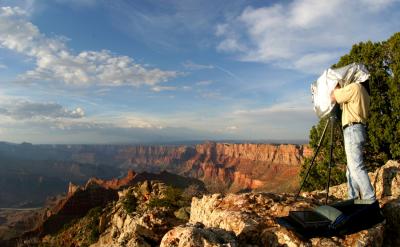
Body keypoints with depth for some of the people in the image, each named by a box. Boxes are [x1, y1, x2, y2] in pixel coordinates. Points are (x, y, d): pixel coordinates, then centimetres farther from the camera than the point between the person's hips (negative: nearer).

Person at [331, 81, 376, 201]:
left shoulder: (354, 87, -7)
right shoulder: (364, 92, 21)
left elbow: (333, 98, -6)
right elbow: (345, 104, 27)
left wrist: (336, 85, 9)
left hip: (352, 130, -10)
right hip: (358, 130, 10)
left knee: (357, 167, -13)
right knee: (351, 169, 11)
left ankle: (370, 200, -13)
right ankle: (353, 199, 14)